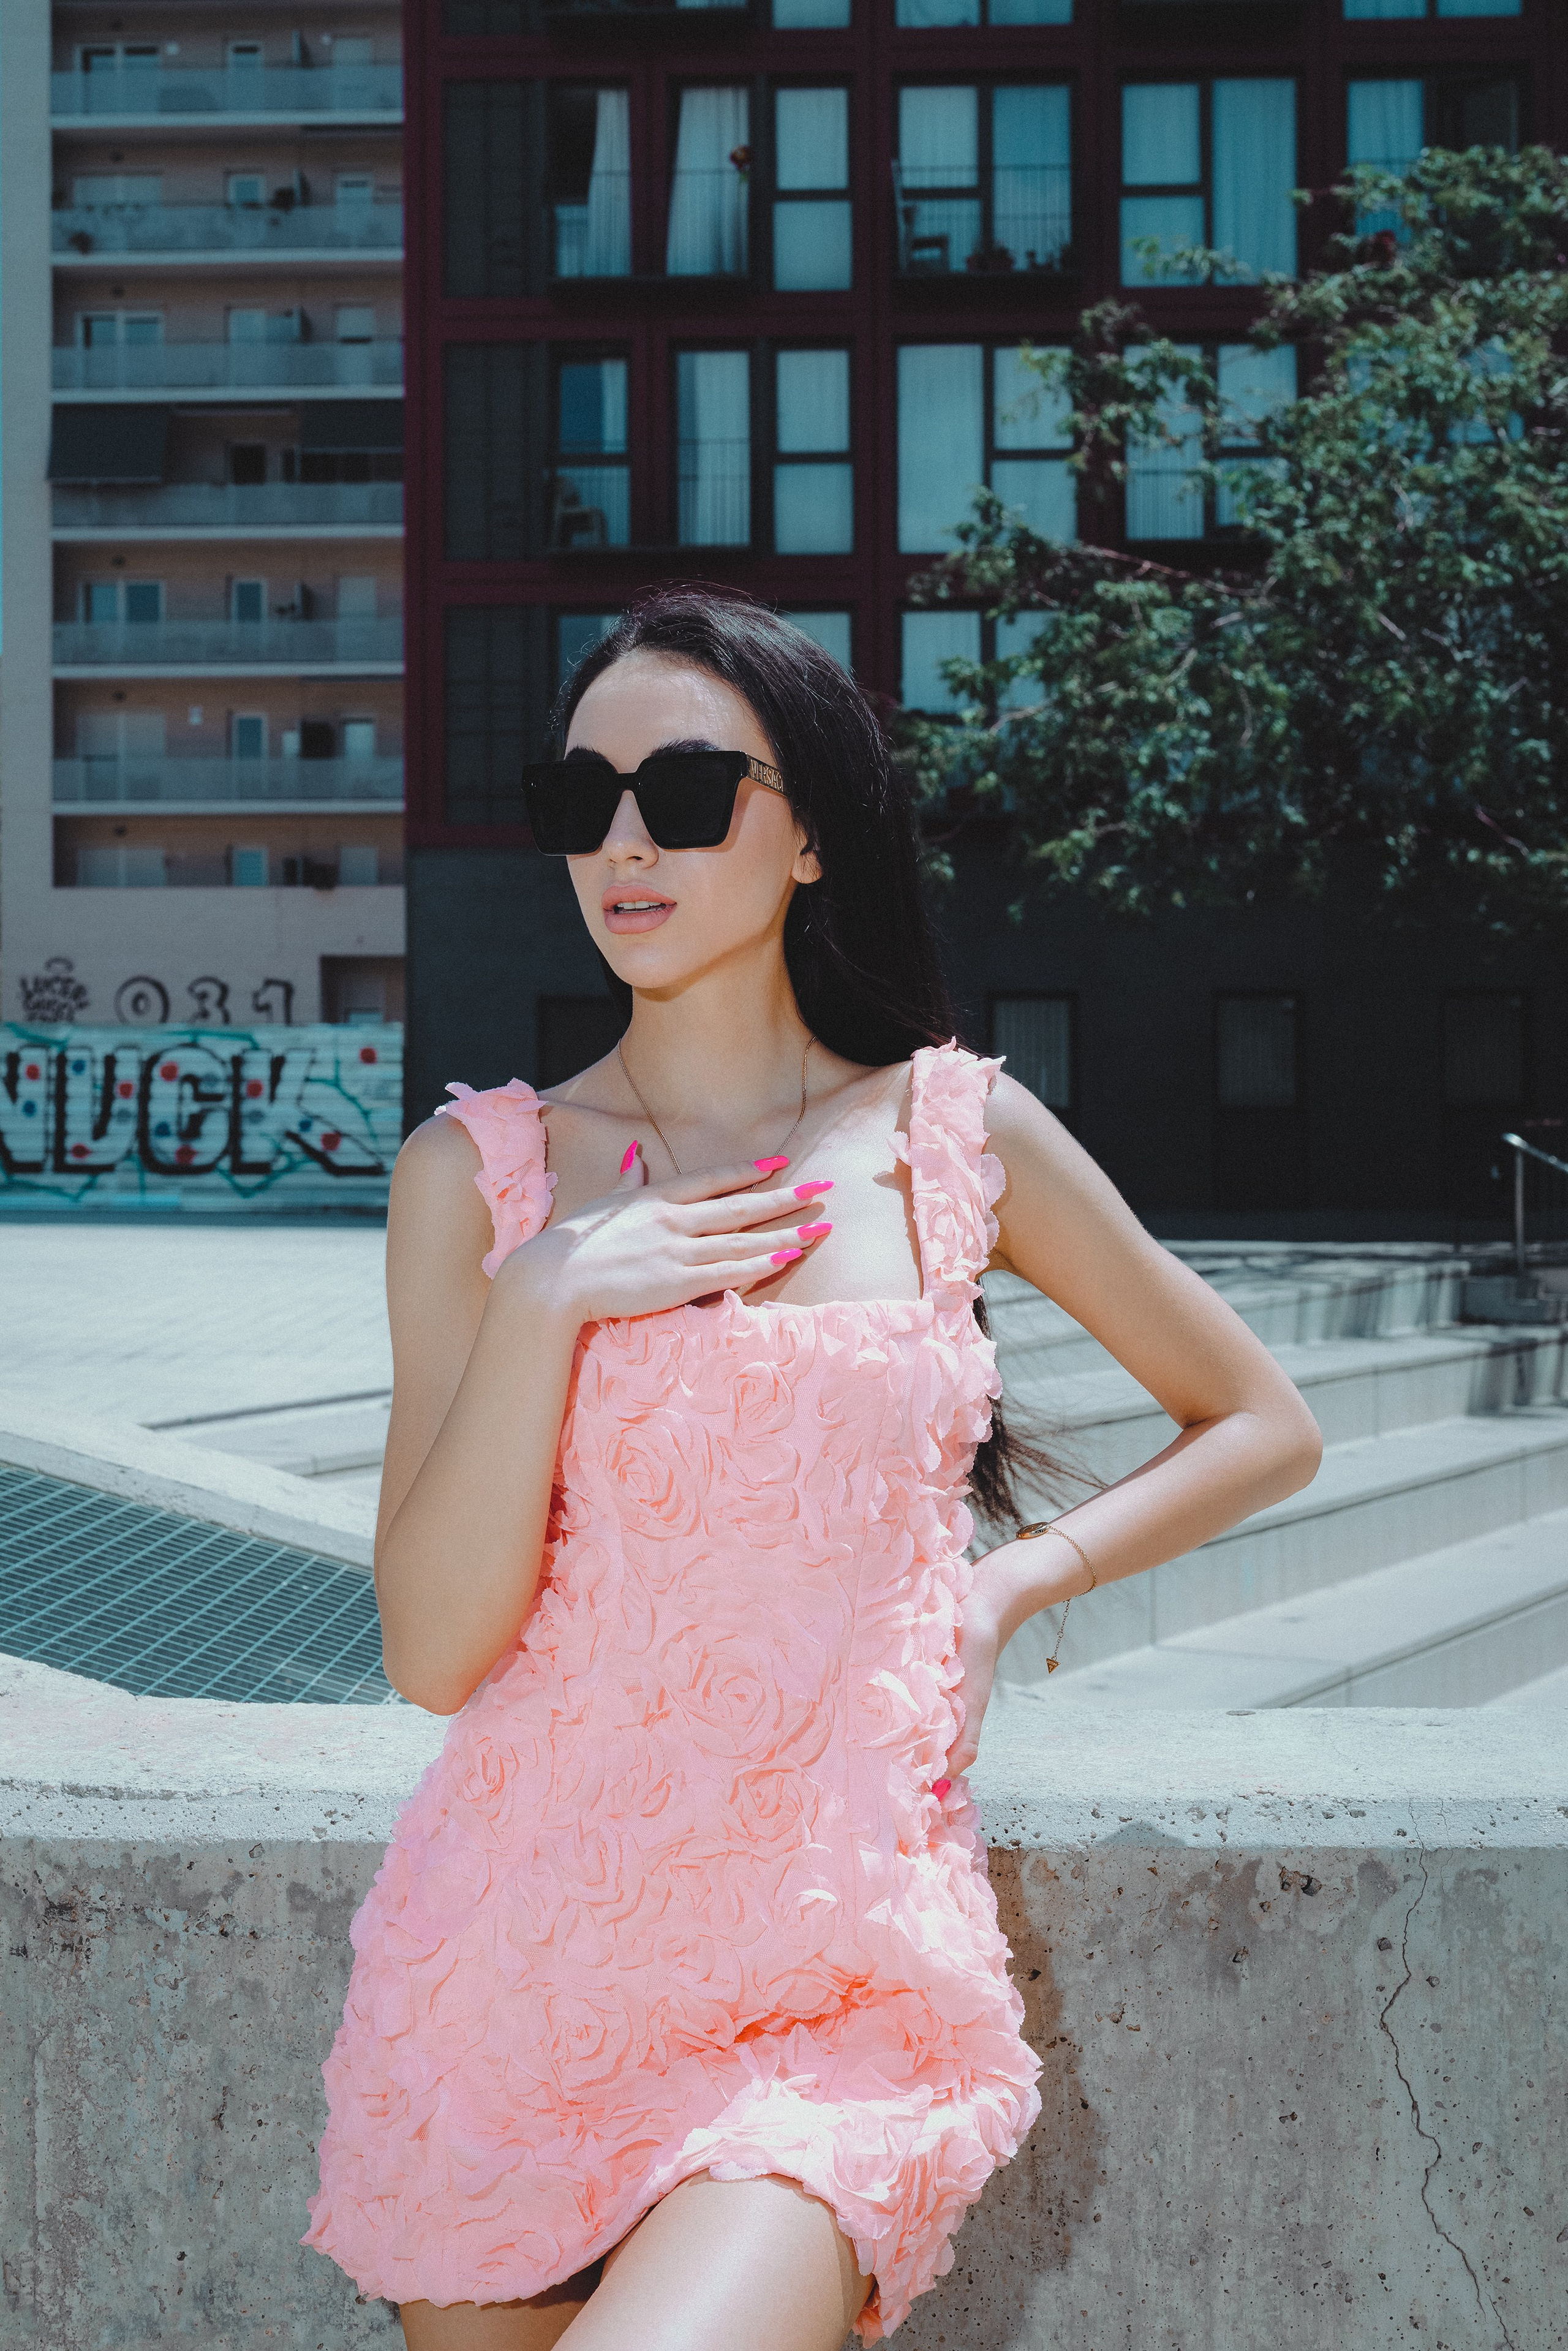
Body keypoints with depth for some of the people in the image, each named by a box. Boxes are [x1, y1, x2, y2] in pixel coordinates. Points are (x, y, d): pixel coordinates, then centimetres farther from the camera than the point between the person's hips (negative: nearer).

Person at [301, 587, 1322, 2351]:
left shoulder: (955, 1134, 5)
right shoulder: (479, 1170, 4)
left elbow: (1260, 1428, 16)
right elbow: (435, 1651, -3)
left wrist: (1016, 1582, 4)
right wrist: (545, 1298, -12)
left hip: (839, 1999, -2)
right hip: (521, 1960, 2)